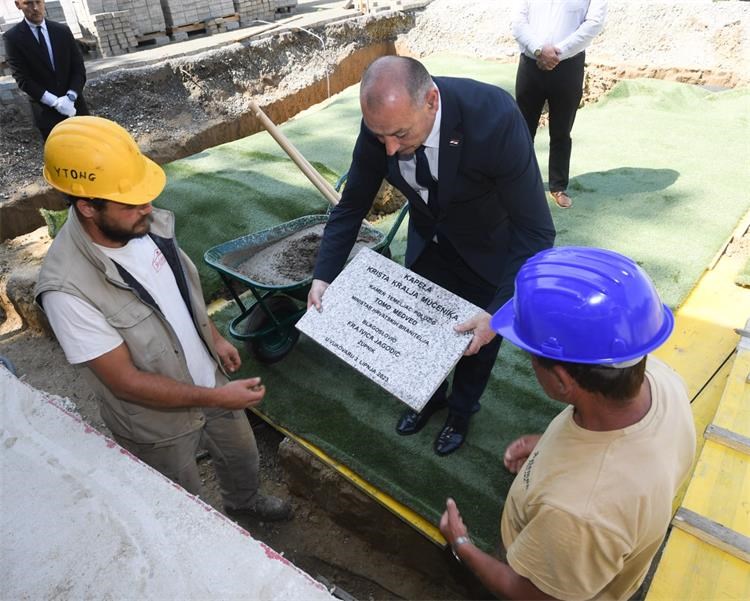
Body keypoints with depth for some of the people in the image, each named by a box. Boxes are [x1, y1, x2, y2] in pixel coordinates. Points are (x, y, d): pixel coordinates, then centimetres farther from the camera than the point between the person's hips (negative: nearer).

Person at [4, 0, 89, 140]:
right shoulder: (13, 37, -4)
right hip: (46, 110, -3)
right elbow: (22, 79, -8)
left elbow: (79, 67, 2)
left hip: (75, 104, 3)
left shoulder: (63, 30, 5)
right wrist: (55, 102, -20)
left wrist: (70, 96, -15)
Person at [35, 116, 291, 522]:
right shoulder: (67, 289, -35)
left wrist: (214, 337, 11)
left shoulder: (145, 223, -16)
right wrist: (216, 398, -26)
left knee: (243, 457, 30)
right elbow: (126, 381, -27)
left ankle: (243, 501, 62)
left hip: (209, 382, 6)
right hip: (157, 420, -5)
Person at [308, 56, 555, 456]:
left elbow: (536, 231, -33)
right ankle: (430, 394, 50)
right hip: (428, 239, 4)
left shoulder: (495, 118, -38)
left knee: (479, 337, 15)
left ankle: (461, 408, 47)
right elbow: (352, 204, -10)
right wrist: (323, 276, -18)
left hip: (488, 247, -3)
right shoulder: (383, 121, -25)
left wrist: (498, 312, -39)